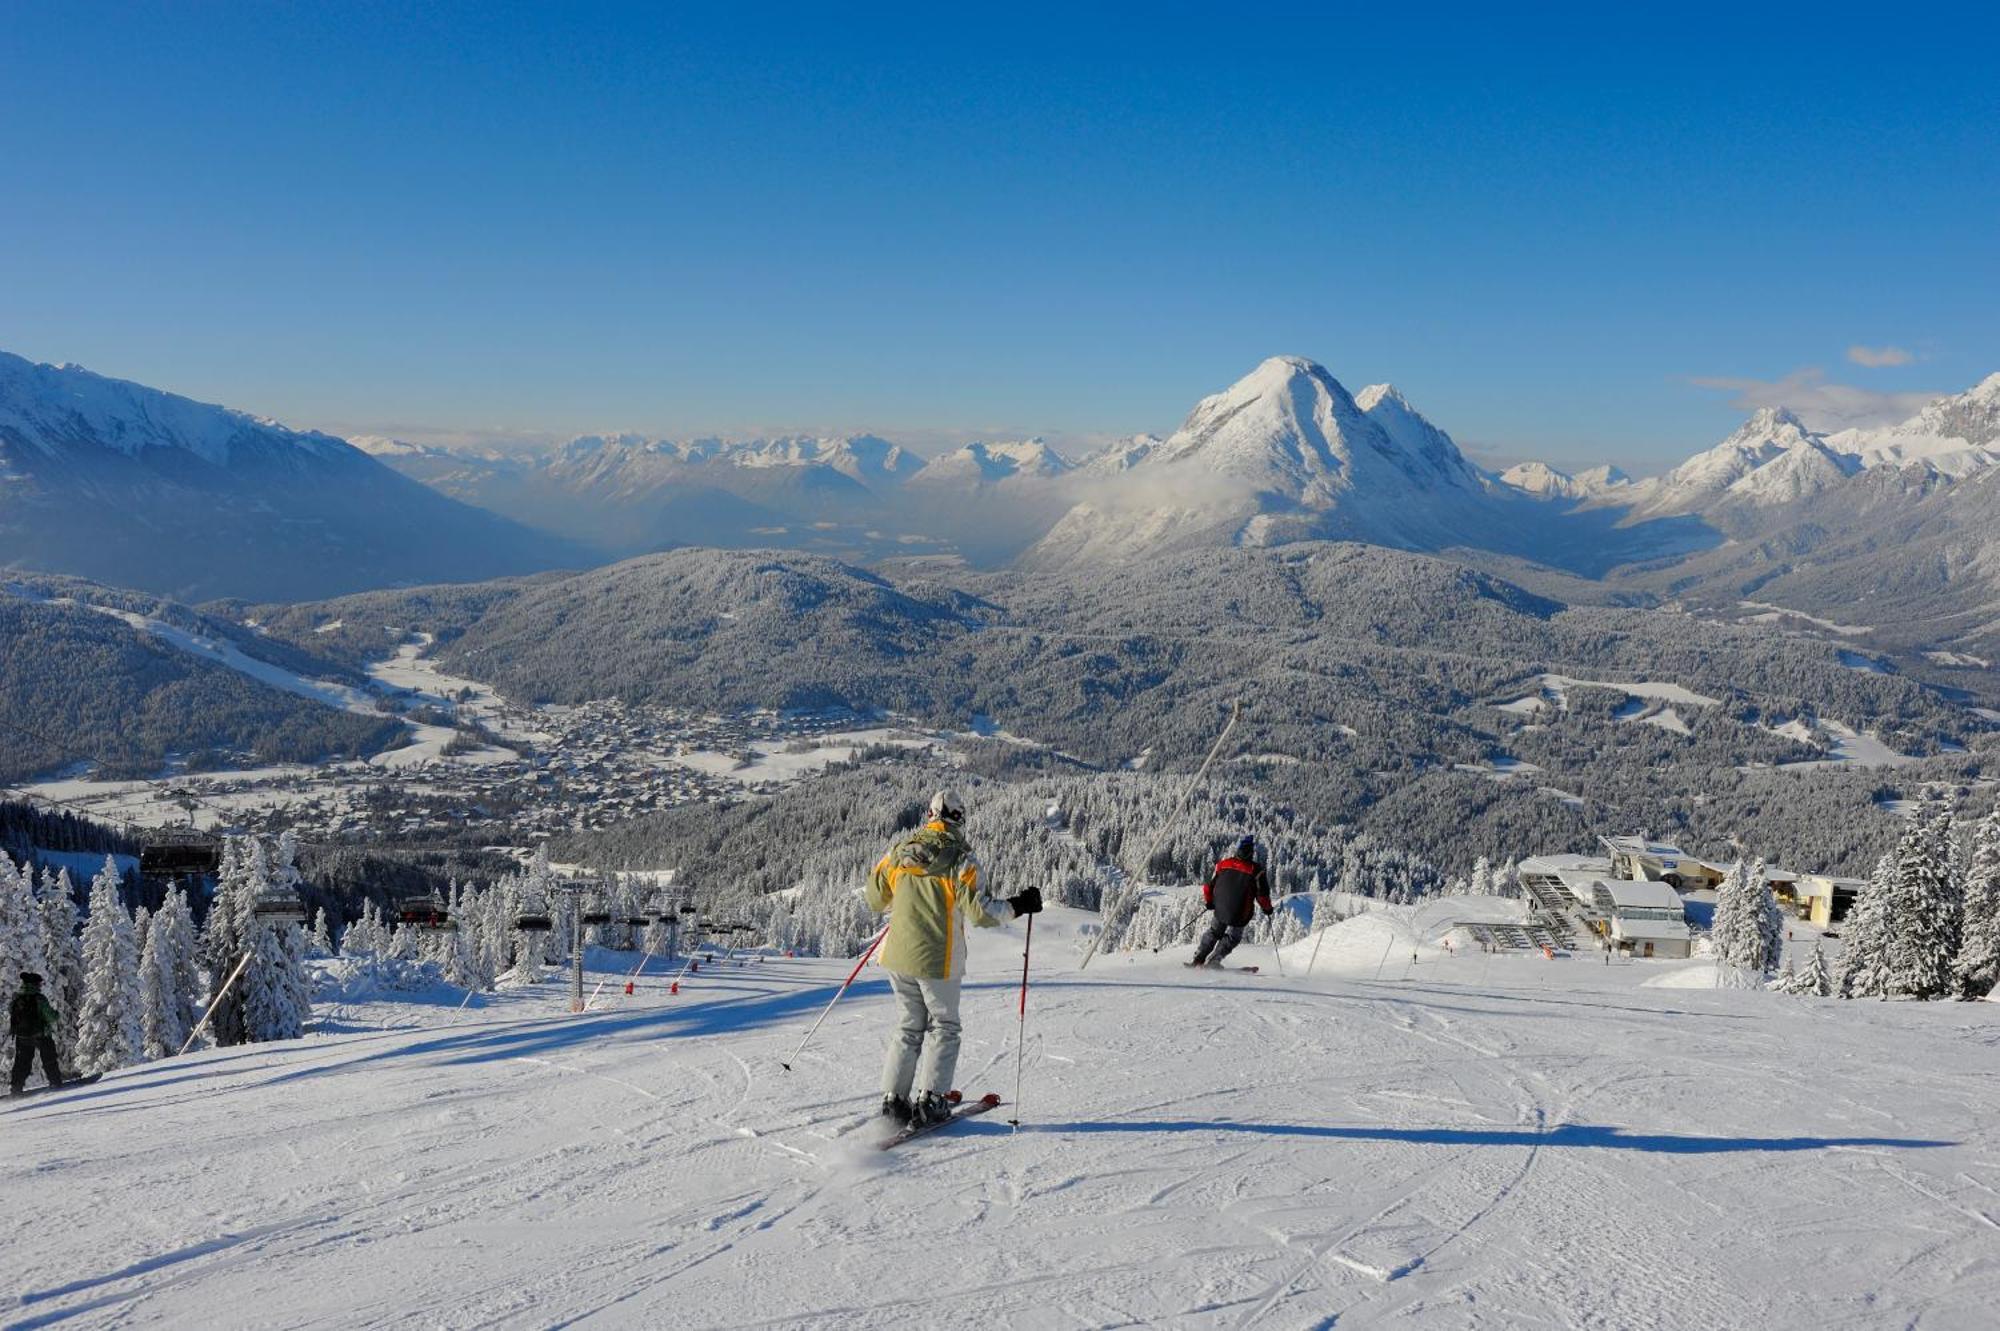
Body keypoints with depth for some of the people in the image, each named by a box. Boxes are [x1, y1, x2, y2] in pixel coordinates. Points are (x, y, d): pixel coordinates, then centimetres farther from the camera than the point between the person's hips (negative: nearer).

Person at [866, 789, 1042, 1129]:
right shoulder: (960, 858, -14)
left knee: (909, 1027, 18)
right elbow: (981, 912, -16)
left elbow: (874, 899, 11)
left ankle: (894, 1098, 13)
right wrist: (1018, 906, -2)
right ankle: (928, 1100, 5)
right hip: (937, 961, -5)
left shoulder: (900, 851, 2)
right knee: (943, 1027, 12)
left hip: (898, 957, 5)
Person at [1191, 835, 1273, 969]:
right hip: (1239, 914, -3)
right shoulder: (1256, 870, -10)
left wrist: (1208, 902, 22)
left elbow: (1209, 886, 7)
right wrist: (1267, 909, 10)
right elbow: (1262, 893, -7)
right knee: (1232, 937, 17)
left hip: (1220, 909, 3)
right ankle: (1212, 961, 9)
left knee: (1214, 932, 25)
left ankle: (1198, 958, 21)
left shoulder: (1224, 863, 1)